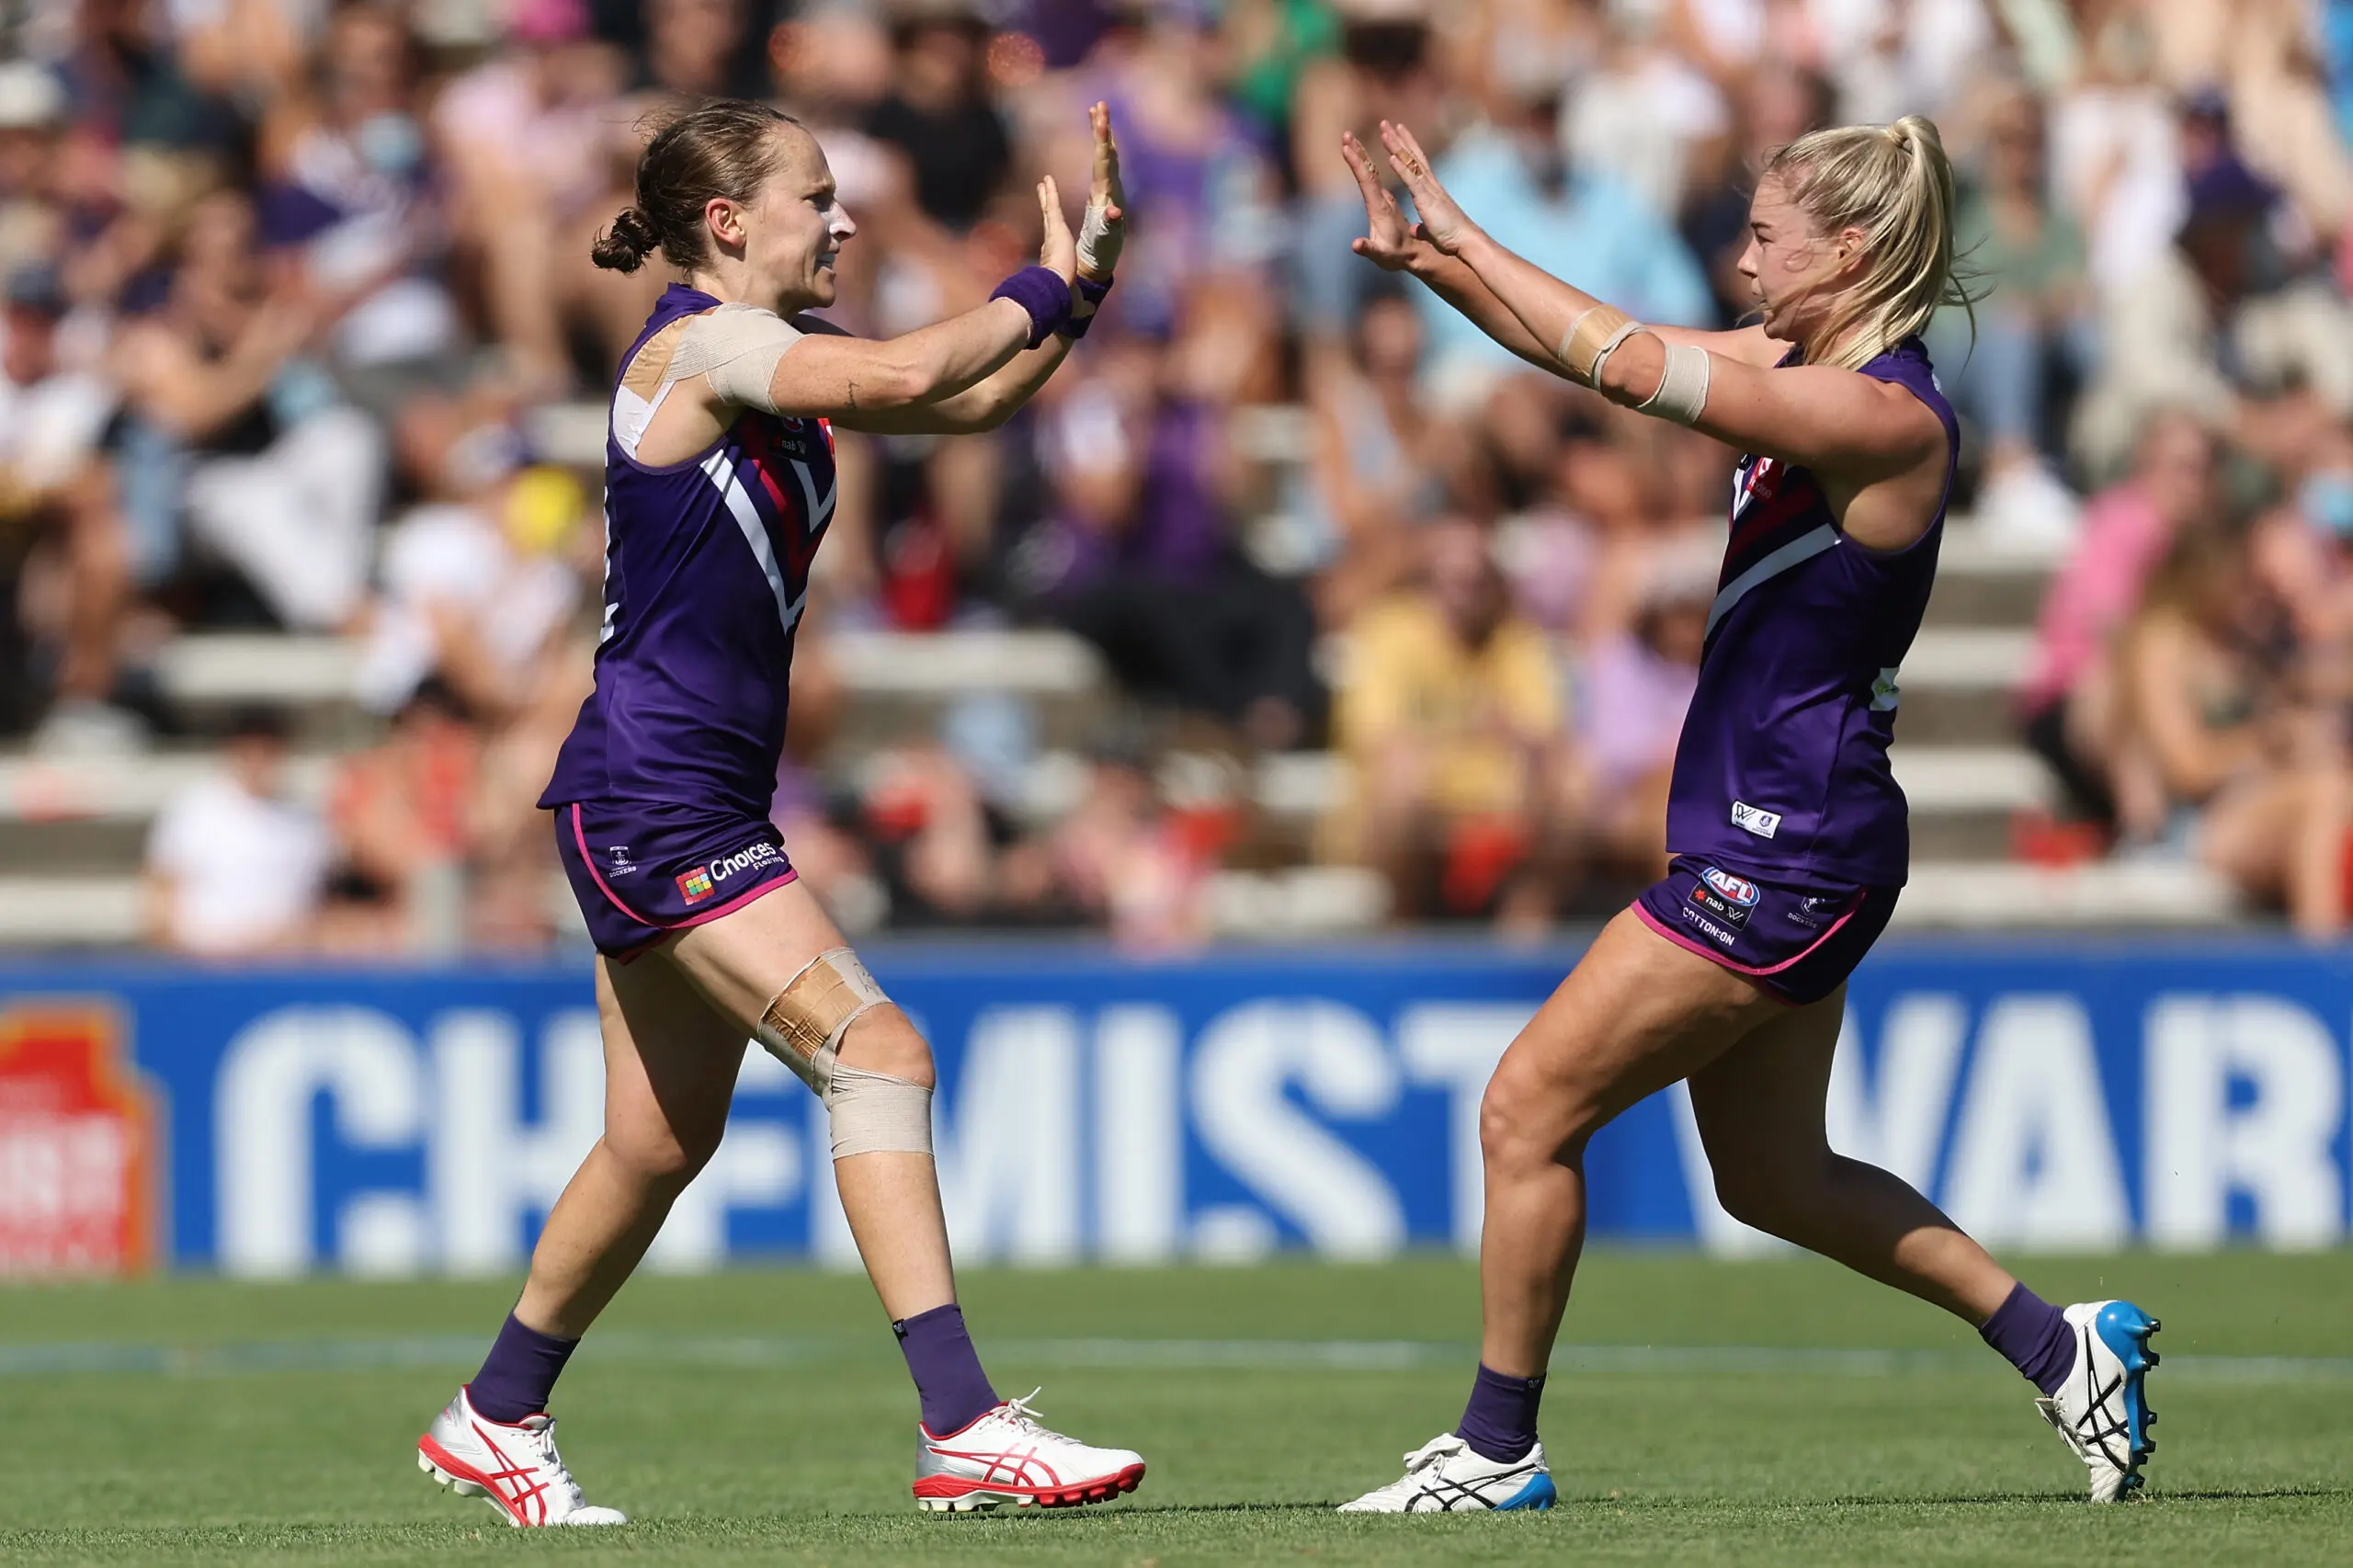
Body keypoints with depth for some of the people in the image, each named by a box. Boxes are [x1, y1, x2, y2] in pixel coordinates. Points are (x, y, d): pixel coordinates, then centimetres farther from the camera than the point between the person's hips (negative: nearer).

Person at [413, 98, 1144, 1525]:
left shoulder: (776, 358, 13)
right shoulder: (695, 343, -14)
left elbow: (974, 398, 16)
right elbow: (903, 376, -27)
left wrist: (1089, 275, 4)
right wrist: (1048, 289, -12)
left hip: (705, 805, 10)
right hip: (653, 801, -10)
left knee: (665, 1143, 17)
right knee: (878, 1054, -18)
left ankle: (497, 1421, 31)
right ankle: (964, 1429, -22)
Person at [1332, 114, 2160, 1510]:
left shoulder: (1889, 419, -21)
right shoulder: (1808, 366, 7)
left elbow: (1631, 368, -25)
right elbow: (1607, 352, 12)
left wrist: (1470, 241, -17)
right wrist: (1430, 261, 1)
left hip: (1789, 857, -10)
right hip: (1777, 845, 10)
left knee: (1530, 1107, -5)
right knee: (1774, 1178, 19)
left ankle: (1497, 1449, 4)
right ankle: (2063, 1349, 24)